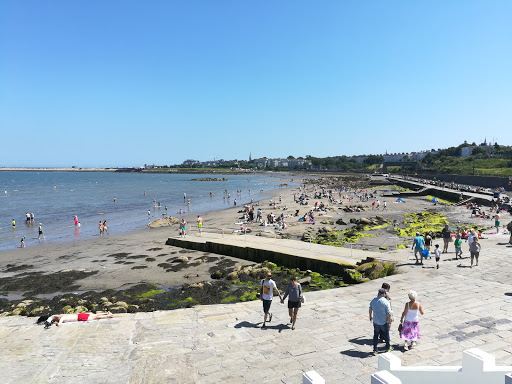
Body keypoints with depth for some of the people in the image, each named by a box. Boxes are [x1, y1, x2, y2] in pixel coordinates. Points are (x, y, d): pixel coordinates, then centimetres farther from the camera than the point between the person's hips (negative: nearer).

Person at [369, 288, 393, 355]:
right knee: (386, 335, 18)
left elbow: (370, 310, 10)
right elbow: (389, 313, -18)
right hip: (384, 322, -3)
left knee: (376, 335, 13)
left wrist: (371, 317, 26)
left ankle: (375, 350, 17)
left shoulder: (373, 301, -4)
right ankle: (388, 348, 36)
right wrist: (389, 322, -7)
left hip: (376, 322, 3)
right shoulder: (386, 302, -19)